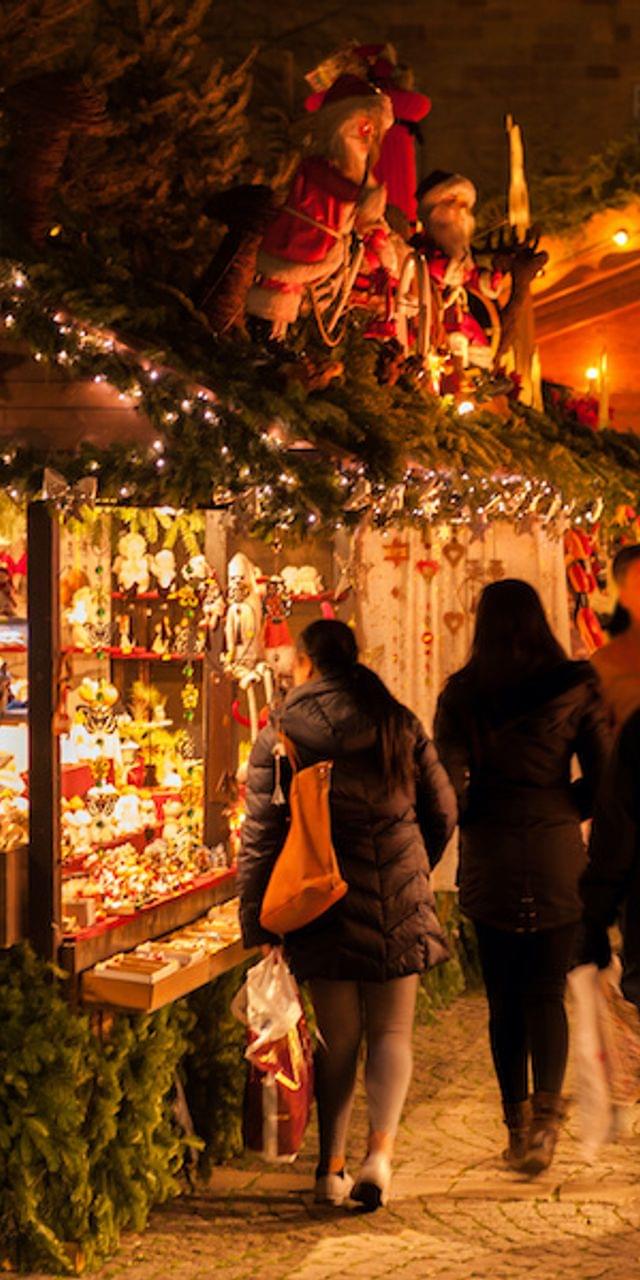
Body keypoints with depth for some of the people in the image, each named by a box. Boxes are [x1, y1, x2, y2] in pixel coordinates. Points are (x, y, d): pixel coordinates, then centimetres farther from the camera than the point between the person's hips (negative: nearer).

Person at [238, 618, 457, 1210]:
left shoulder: (281, 735, -4)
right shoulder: (400, 724, 2)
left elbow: (262, 835, -6)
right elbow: (443, 811, 7)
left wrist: (256, 923, -1)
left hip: (324, 901, -1)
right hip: (398, 902, 1)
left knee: (338, 1039, 12)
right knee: (391, 1033, 11)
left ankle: (332, 1166, 16)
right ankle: (380, 1151, -6)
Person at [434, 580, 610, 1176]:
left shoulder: (461, 695, -1)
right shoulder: (575, 686, -2)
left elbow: (448, 785, -5)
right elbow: (604, 778, -1)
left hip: (489, 860, 0)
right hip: (558, 858, 0)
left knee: (504, 999, 10)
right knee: (547, 992, 8)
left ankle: (516, 1126, 15)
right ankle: (545, 1110, -10)